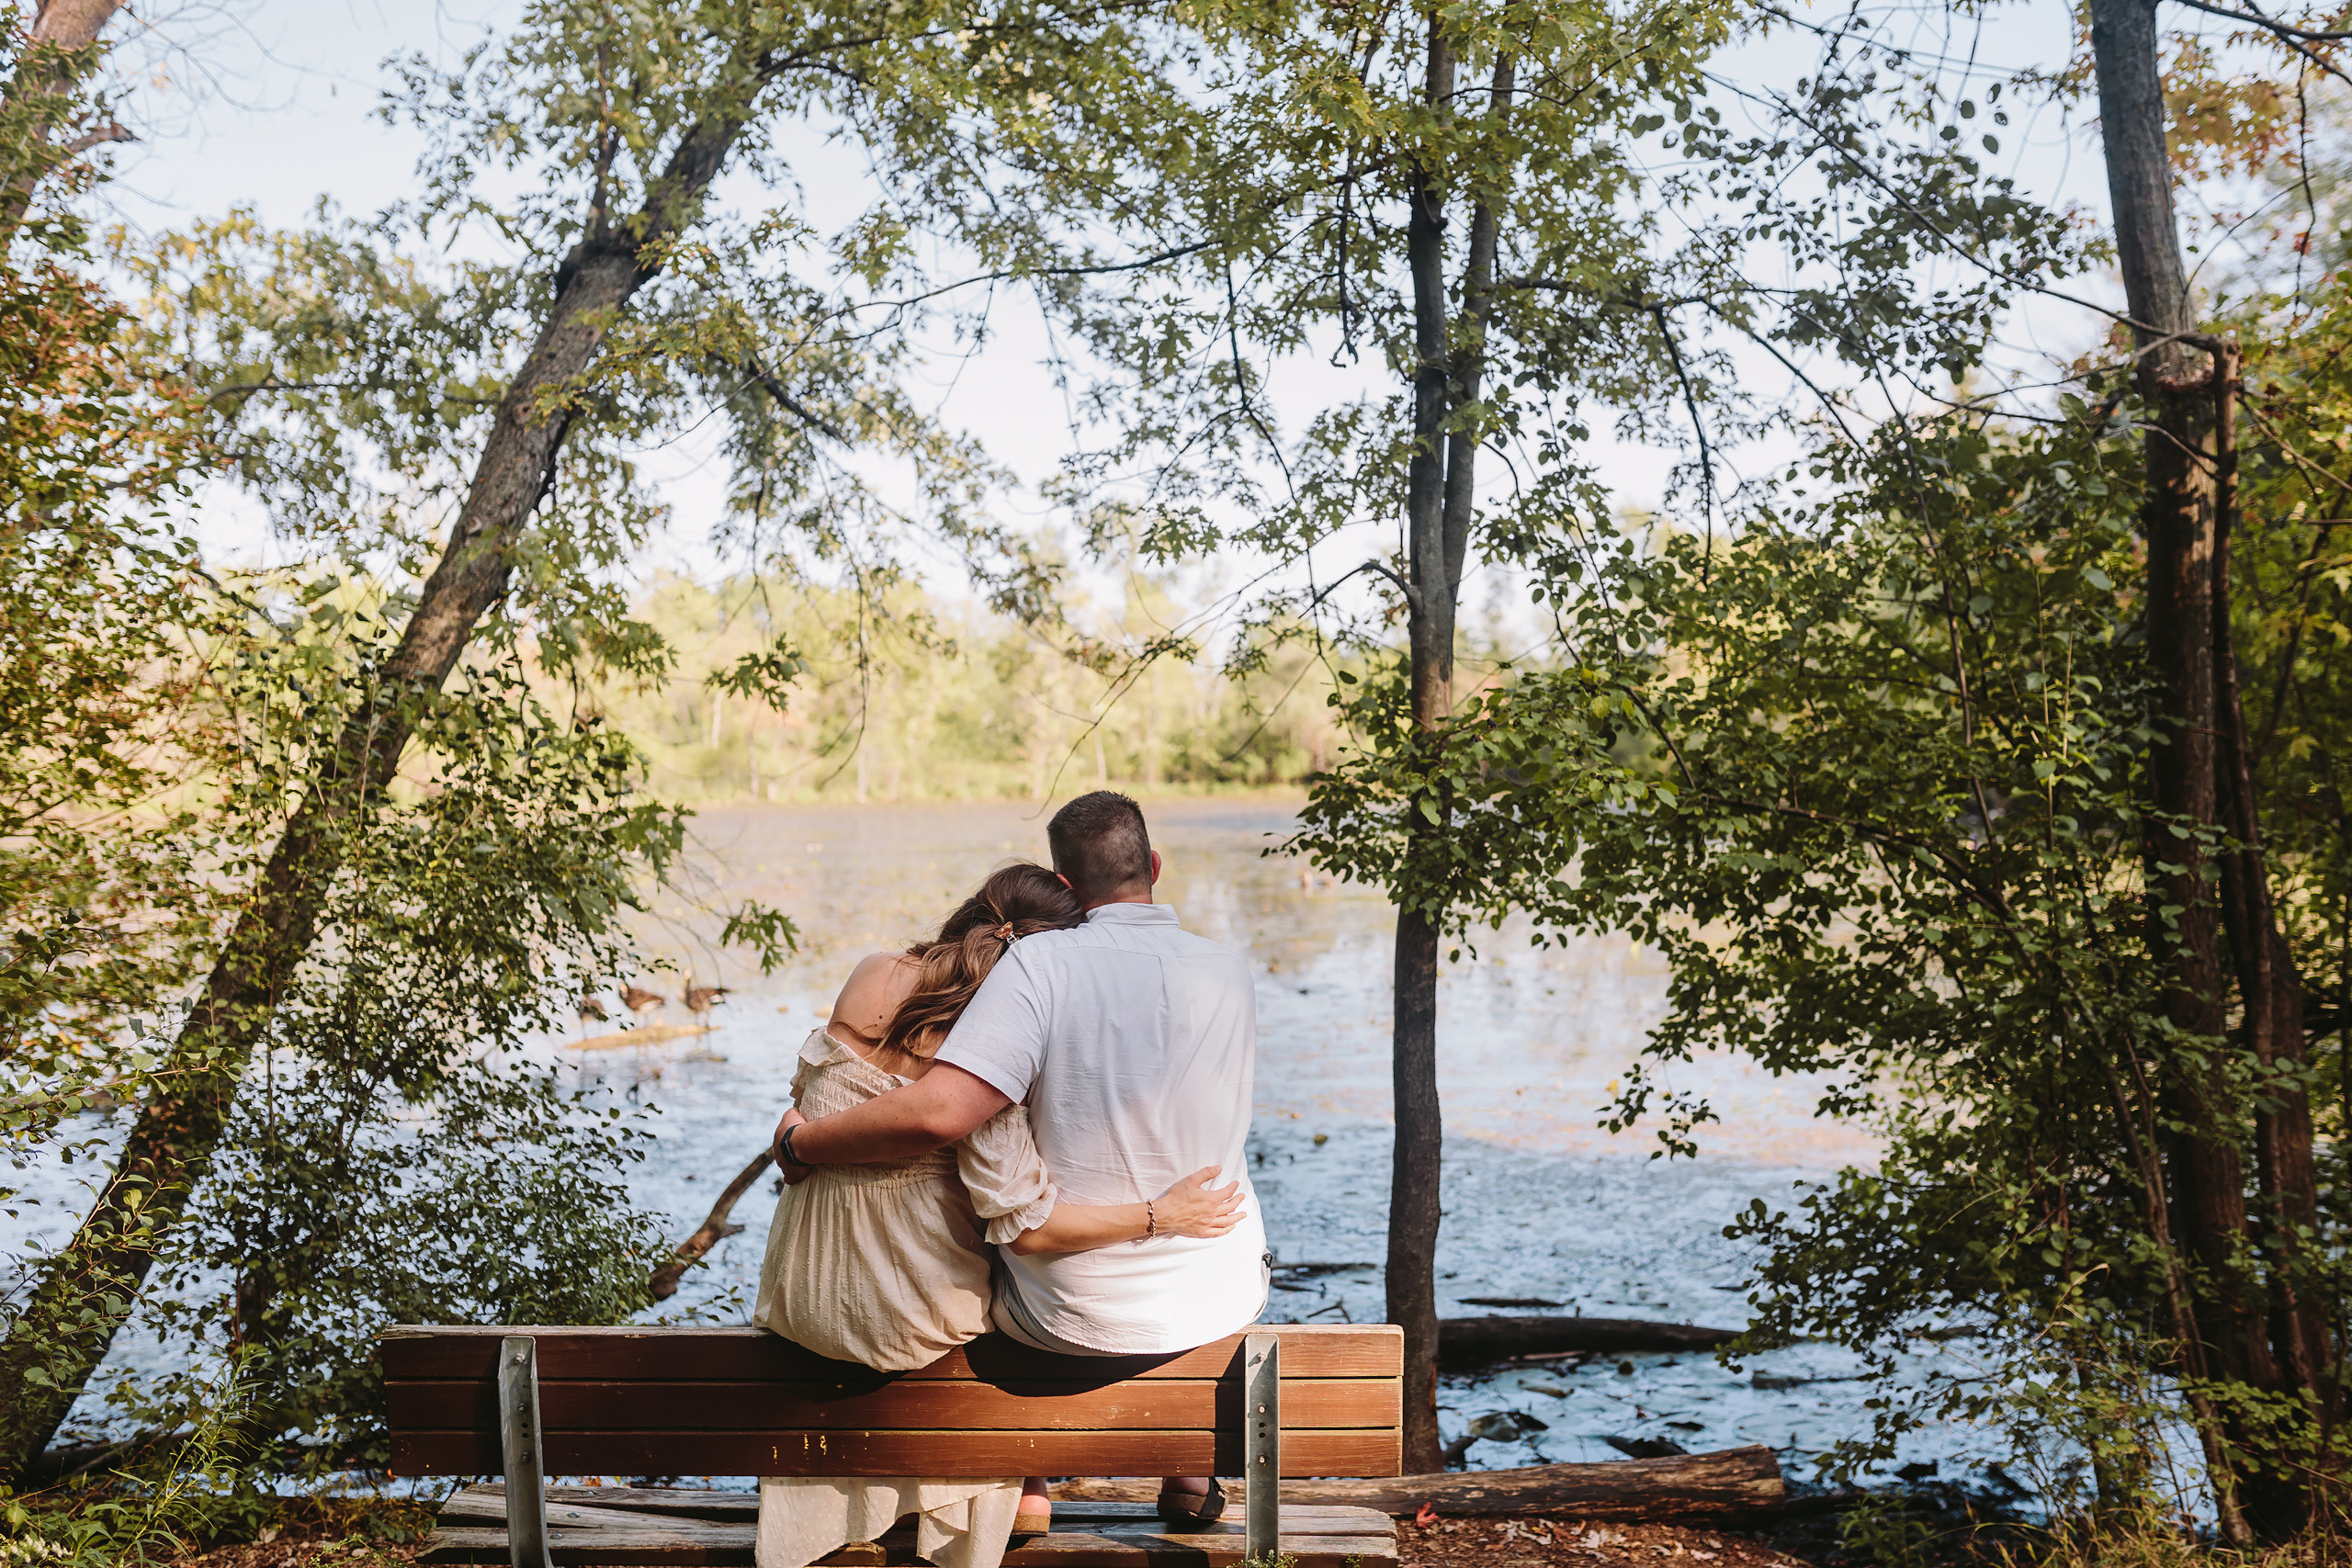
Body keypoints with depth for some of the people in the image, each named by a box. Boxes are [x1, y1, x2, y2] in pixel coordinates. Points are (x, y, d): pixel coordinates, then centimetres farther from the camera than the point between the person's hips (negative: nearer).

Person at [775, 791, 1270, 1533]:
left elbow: (938, 1113, -31)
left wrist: (802, 1142, -16)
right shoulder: (1231, 975, -5)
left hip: (1076, 1315, -2)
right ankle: (1190, 1472, 44)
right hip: (1222, 1302, 3)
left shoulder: (1043, 962, -19)